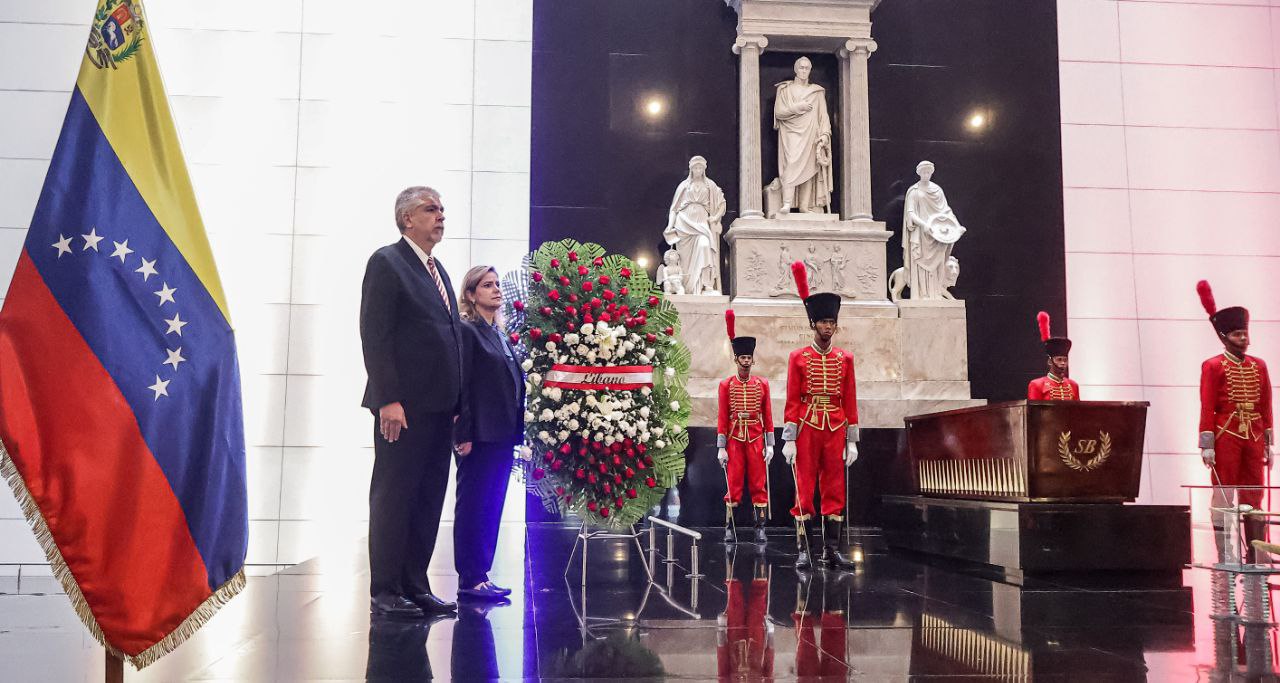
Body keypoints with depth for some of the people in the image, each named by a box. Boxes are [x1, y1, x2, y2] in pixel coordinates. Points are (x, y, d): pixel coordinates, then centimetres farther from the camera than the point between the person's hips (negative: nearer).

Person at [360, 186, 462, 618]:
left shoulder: (438, 270, 19)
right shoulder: (387, 262, -4)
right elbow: (374, 335, -12)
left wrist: (457, 403, 13)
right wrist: (388, 399, -19)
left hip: (439, 406, 8)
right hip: (404, 406, -8)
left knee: (429, 499, 10)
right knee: (393, 497, -1)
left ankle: (415, 586, 18)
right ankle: (385, 592, 8)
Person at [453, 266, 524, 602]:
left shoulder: (501, 335, 17)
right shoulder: (467, 331, -6)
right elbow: (460, 385, -13)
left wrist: (516, 432, 10)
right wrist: (463, 434, -18)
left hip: (503, 435, 8)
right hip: (480, 435, -8)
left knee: (492, 507, 11)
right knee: (472, 506, -1)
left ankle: (481, 574, 19)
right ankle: (469, 579, 5)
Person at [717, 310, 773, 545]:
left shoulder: (762, 384, 5)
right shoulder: (726, 384, 1)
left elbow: (768, 417, 6)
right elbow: (722, 418, 0)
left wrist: (770, 445, 1)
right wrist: (721, 448, -5)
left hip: (756, 440, 1)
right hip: (734, 440, -1)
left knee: (759, 484, 2)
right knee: (733, 485, 1)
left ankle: (760, 528, 7)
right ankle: (729, 528, 8)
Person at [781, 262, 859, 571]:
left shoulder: (845, 358, 8)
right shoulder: (798, 357, 1)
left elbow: (850, 402, 8)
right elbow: (792, 401, -2)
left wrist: (852, 440, 4)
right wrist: (789, 440, -7)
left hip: (836, 431, 3)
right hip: (807, 429, -3)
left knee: (835, 490, 5)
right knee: (804, 490, -1)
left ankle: (832, 550, 12)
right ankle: (803, 550, 3)